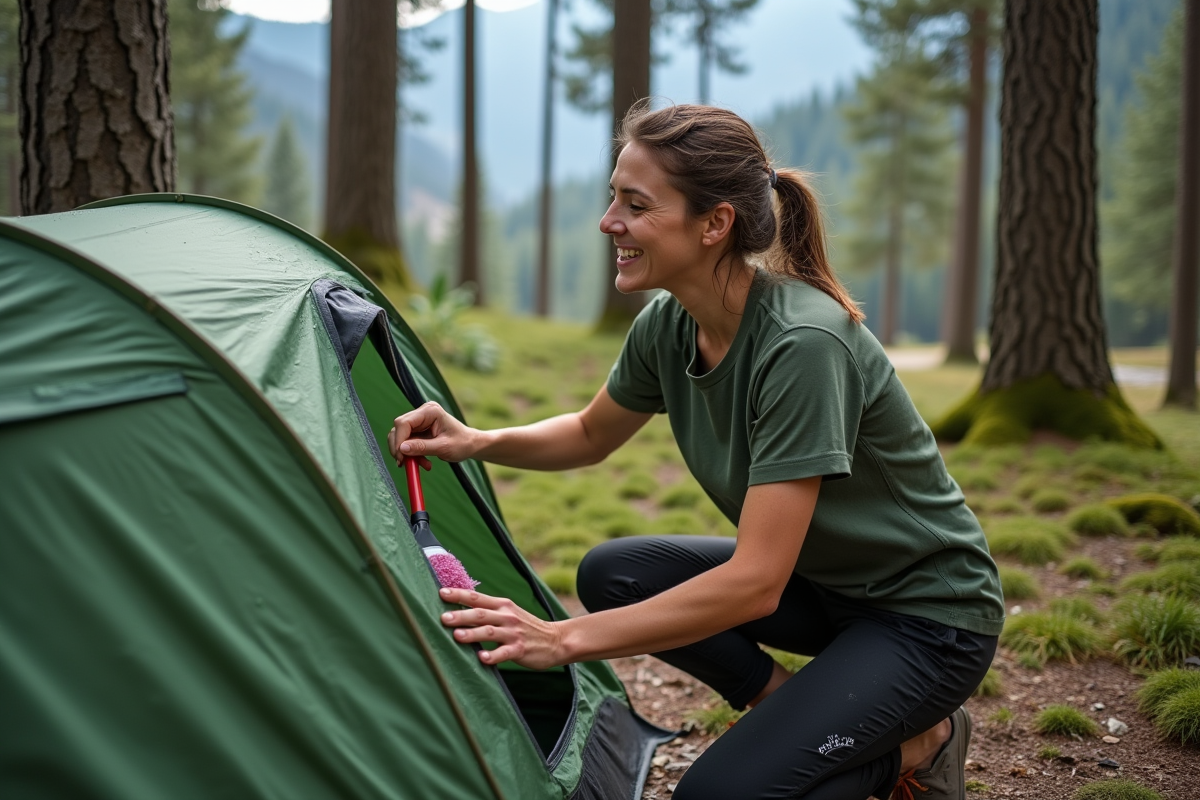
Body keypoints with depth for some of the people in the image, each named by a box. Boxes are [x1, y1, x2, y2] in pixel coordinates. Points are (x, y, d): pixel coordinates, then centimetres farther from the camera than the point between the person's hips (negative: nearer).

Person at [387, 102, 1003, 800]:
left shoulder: (804, 343, -32)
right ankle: (800, 714, 2)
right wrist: (477, 442, -7)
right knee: (613, 574, -8)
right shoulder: (669, 324, -7)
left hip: (931, 616, -8)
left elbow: (754, 583, -33)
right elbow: (590, 436, 12)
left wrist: (564, 640, -33)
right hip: (819, 579, 8)